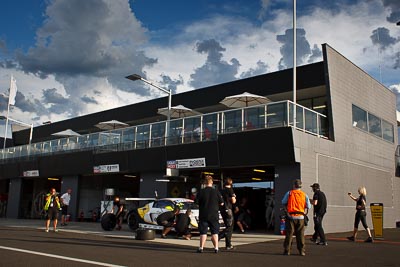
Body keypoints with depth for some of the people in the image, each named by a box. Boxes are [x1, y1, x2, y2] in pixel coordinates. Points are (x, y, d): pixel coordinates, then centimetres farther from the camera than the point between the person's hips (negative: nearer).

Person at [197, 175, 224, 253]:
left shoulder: (201, 192, -8)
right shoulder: (216, 192, -6)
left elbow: (198, 201, 5)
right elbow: (221, 203, 0)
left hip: (203, 215, 0)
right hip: (214, 215, 1)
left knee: (203, 232, 6)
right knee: (215, 232, 8)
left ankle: (201, 248, 9)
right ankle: (216, 248, 7)